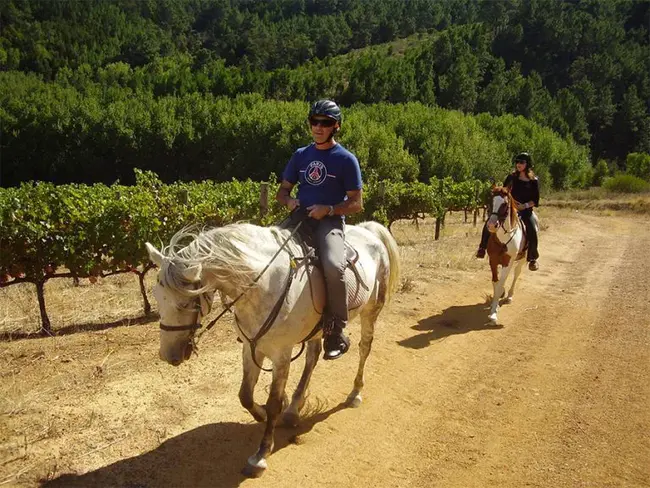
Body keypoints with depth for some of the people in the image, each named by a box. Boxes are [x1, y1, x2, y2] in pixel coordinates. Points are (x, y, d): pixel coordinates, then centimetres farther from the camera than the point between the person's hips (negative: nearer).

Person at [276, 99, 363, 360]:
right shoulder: (301, 155, 16)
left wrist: (328, 210, -16)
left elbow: (356, 203, 0)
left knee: (333, 266, -33)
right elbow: (282, 191, 21)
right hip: (299, 218, 5)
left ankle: (336, 332, -16)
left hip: (330, 222, -5)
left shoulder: (346, 159, 2)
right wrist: (289, 201, -3)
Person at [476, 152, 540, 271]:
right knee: (489, 222, -17)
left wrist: (524, 206, -17)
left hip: (526, 210, -3)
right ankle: (483, 247, -1)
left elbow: (535, 201, -1)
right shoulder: (512, 177, 6)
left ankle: (533, 258, -7)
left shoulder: (534, 181, -1)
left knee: (532, 232, -26)